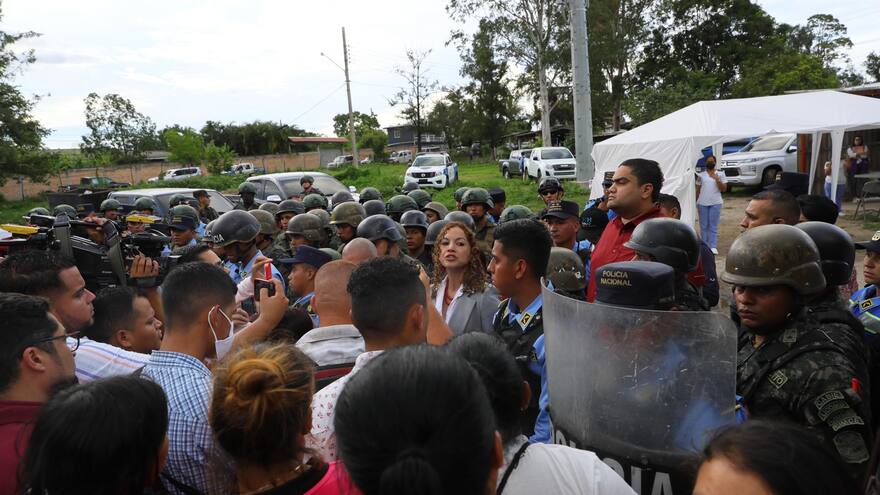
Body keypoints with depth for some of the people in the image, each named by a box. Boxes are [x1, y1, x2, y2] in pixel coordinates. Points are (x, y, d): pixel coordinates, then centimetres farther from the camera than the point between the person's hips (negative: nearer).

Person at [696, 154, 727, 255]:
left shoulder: (720, 174, 6)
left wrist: (717, 179, -12)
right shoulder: (701, 175, 9)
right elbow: (698, 190, 11)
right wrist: (696, 203, 6)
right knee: (704, 226, 4)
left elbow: (724, 189, 2)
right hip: (702, 203, 1)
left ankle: (713, 247, -3)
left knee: (713, 226, -2)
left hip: (715, 203, -1)